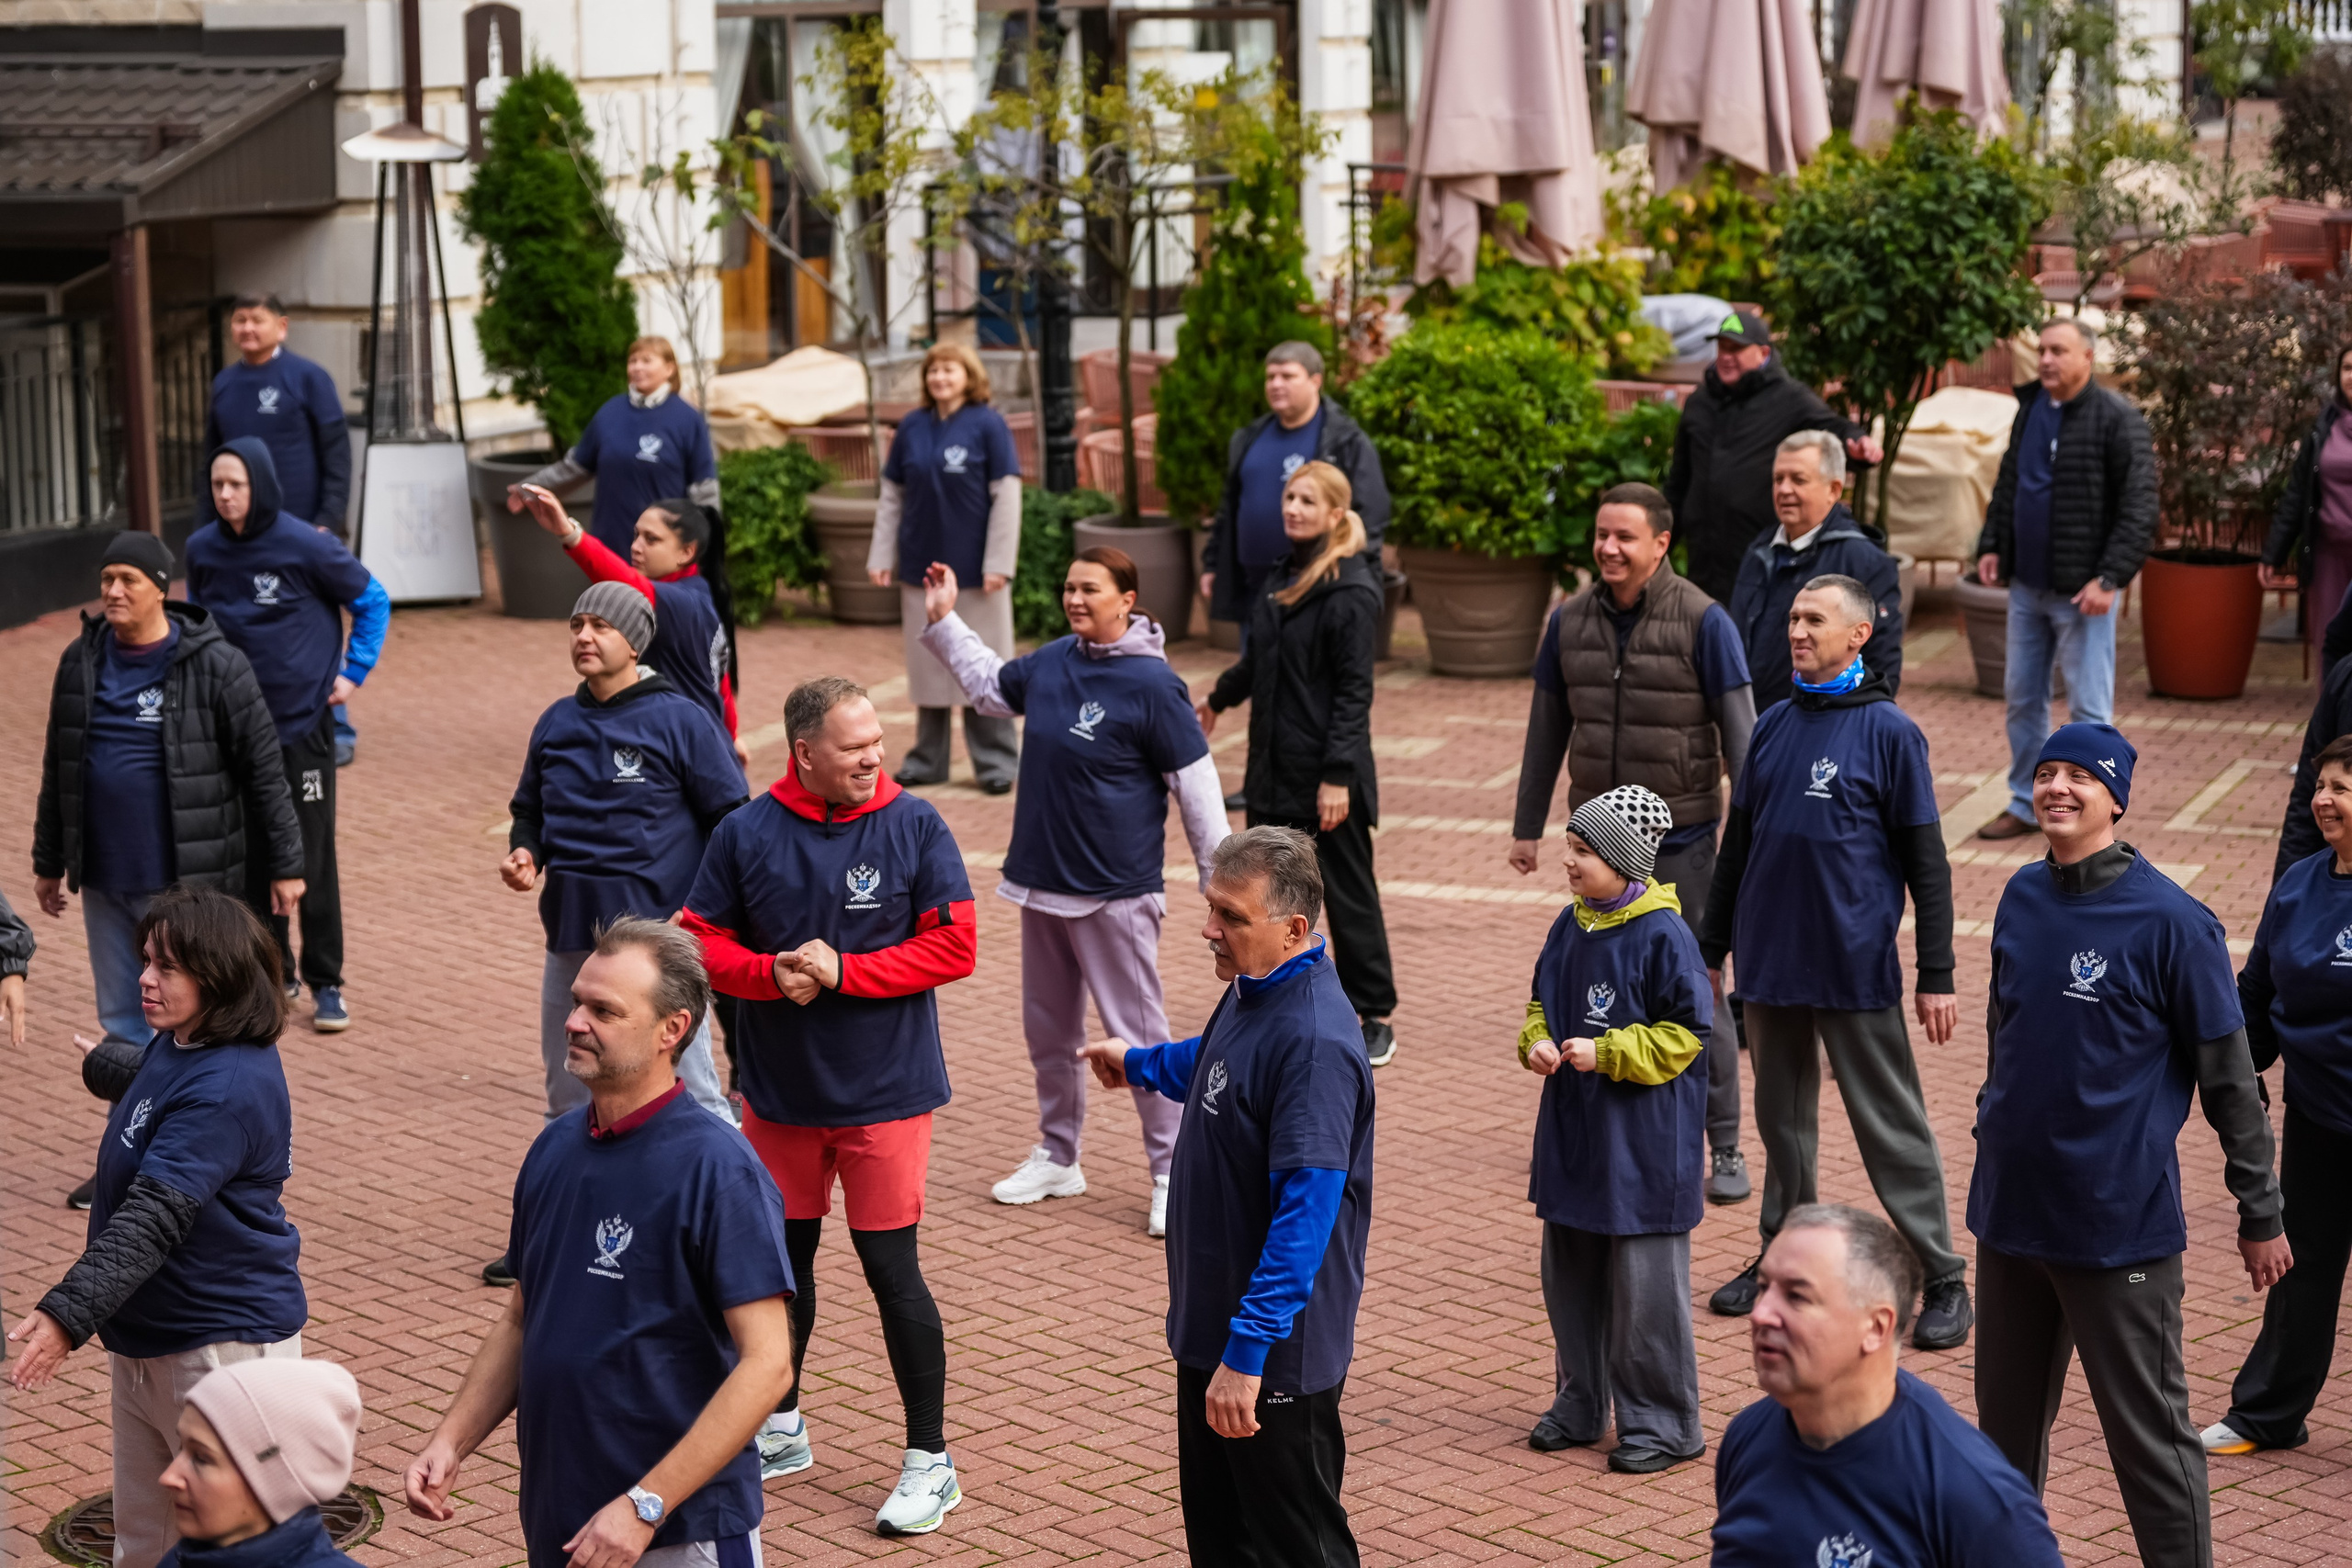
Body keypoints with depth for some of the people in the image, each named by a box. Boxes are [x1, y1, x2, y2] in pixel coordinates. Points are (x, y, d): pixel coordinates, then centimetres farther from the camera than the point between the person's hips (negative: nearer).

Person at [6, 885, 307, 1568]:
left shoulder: (227, 1089, -25)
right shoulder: (176, 1045, 5)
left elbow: (153, 1221, -34)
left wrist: (68, 1316, -42)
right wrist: (96, 1064, 53)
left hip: (223, 1344, -10)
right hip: (147, 1334, 10)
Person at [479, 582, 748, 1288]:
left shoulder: (677, 720, -7)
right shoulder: (557, 724, 9)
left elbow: (732, 819, -5)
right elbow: (530, 807, 22)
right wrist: (523, 851, 0)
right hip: (570, 938, 6)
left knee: (692, 1093, -4)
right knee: (570, 1094, 16)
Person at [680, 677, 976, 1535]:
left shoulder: (913, 825, -9)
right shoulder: (747, 833, -3)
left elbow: (954, 946, -11)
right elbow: (700, 939, 2)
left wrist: (842, 972, -18)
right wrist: (770, 974, -17)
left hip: (885, 1091, -3)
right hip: (780, 1090, 3)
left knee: (892, 1268, -2)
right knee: (783, 1254, 16)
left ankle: (930, 1463, 11)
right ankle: (781, 1429, 36)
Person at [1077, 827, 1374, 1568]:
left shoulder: (1314, 1042, -27)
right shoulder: (1250, 992, 4)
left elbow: (1306, 1214, -31)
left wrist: (1247, 1352, -31)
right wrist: (1140, 1062, 45)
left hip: (1275, 1352, -10)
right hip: (1212, 1329, 10)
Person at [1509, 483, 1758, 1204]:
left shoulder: (1702, 621, -10)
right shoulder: (1571, 620, 3)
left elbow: (1739, 731, -9)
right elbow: (1547, 729, 12)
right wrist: (1527, 827, 14)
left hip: (1681, 838, -4)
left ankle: (1724, 1148, 9)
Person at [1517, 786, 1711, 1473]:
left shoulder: (1662, 936, -16)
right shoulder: (1570, 926, 6)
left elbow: (1683, 1034, -15)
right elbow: (1543, 1001, 18)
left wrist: (1604, 1053, -20)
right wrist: (1538, 1042, -3)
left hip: (1644, 1141, -8)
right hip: (1572, 1133, 8)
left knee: (1644, 1284, 0)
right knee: (1569, 1274, 15)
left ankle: (1662, 1423, 11)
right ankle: (1581, 1404, 30)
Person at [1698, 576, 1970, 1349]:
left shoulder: (1889, 733, -6)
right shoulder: (1773, 727, 9)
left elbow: (1926, 862, -6)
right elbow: (1738, 845, 17)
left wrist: (1937, 976, -8)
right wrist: (1710, 950, 17)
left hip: (1854, 966, -5)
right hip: (1770, 963, 5)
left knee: (1890, 1124, -1)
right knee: (1782, 1117, 15)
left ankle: (1943, 1277, 7)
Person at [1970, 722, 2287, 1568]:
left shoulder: (2171, 921, -14)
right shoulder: (2022, 898, 4)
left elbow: (2229, 1078, -9)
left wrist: (2260, 1215, -5)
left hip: (2119, 1222, -6)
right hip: (2011, 1213, 6)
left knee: (2150, 1434, 0)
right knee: (2006, 1420, 17)